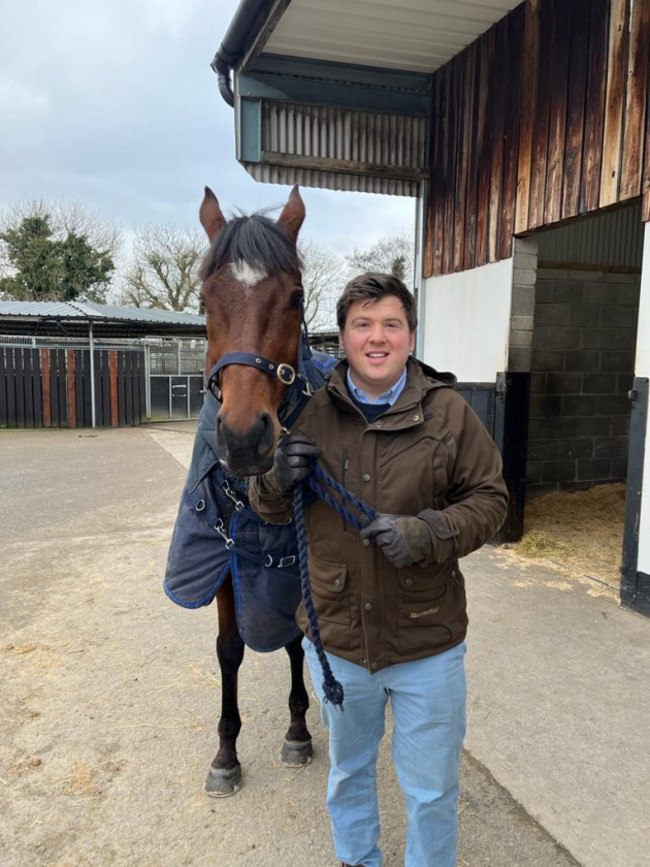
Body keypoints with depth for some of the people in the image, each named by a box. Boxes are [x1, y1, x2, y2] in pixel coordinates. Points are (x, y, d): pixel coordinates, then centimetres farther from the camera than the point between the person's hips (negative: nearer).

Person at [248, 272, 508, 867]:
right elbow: (267, 509, 4)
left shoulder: (449, 412, -9)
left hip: (427, 643, -1)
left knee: (432, 789, 18)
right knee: (349, 770, 27)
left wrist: (429, 533, -24)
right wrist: (278, 481, -20)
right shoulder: (308, 412, -6)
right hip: (335, 637, 2)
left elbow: (490, 499, -6)